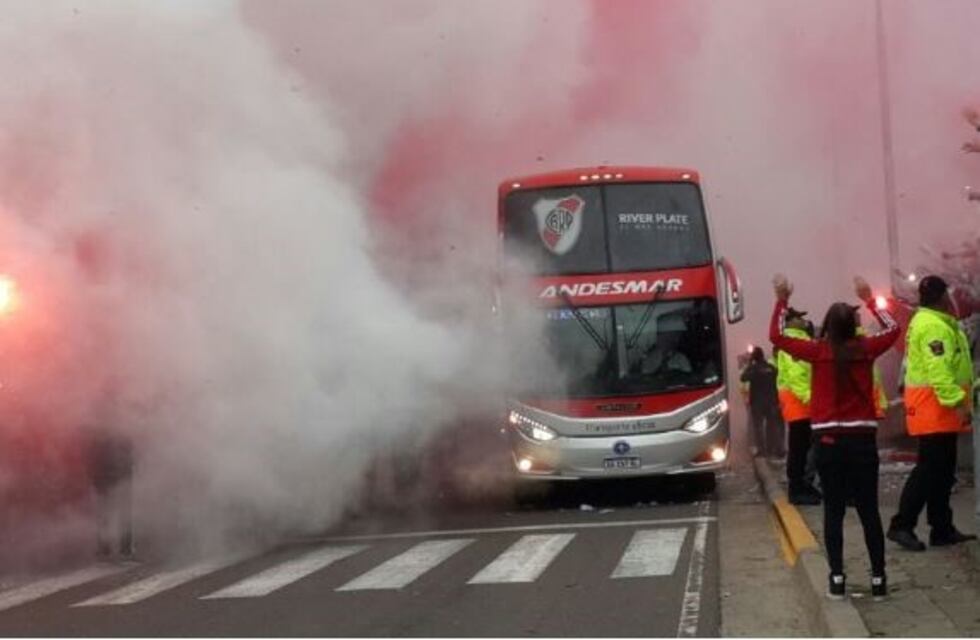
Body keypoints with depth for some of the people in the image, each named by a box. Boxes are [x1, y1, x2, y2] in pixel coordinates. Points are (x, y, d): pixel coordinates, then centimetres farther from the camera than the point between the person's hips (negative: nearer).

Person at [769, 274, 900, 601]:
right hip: (862, 439, 0)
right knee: (869, 510, 6)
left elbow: (777, 336, 7)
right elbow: (892, 329, 17)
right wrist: (868, 299, 23)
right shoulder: (864, 348, -3)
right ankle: (878, 579, 6)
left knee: (833, 510, 6)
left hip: (827, 439, 0)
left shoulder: (817, 351, -5)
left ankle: (837, 579, 4)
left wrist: (782, 300, 13)